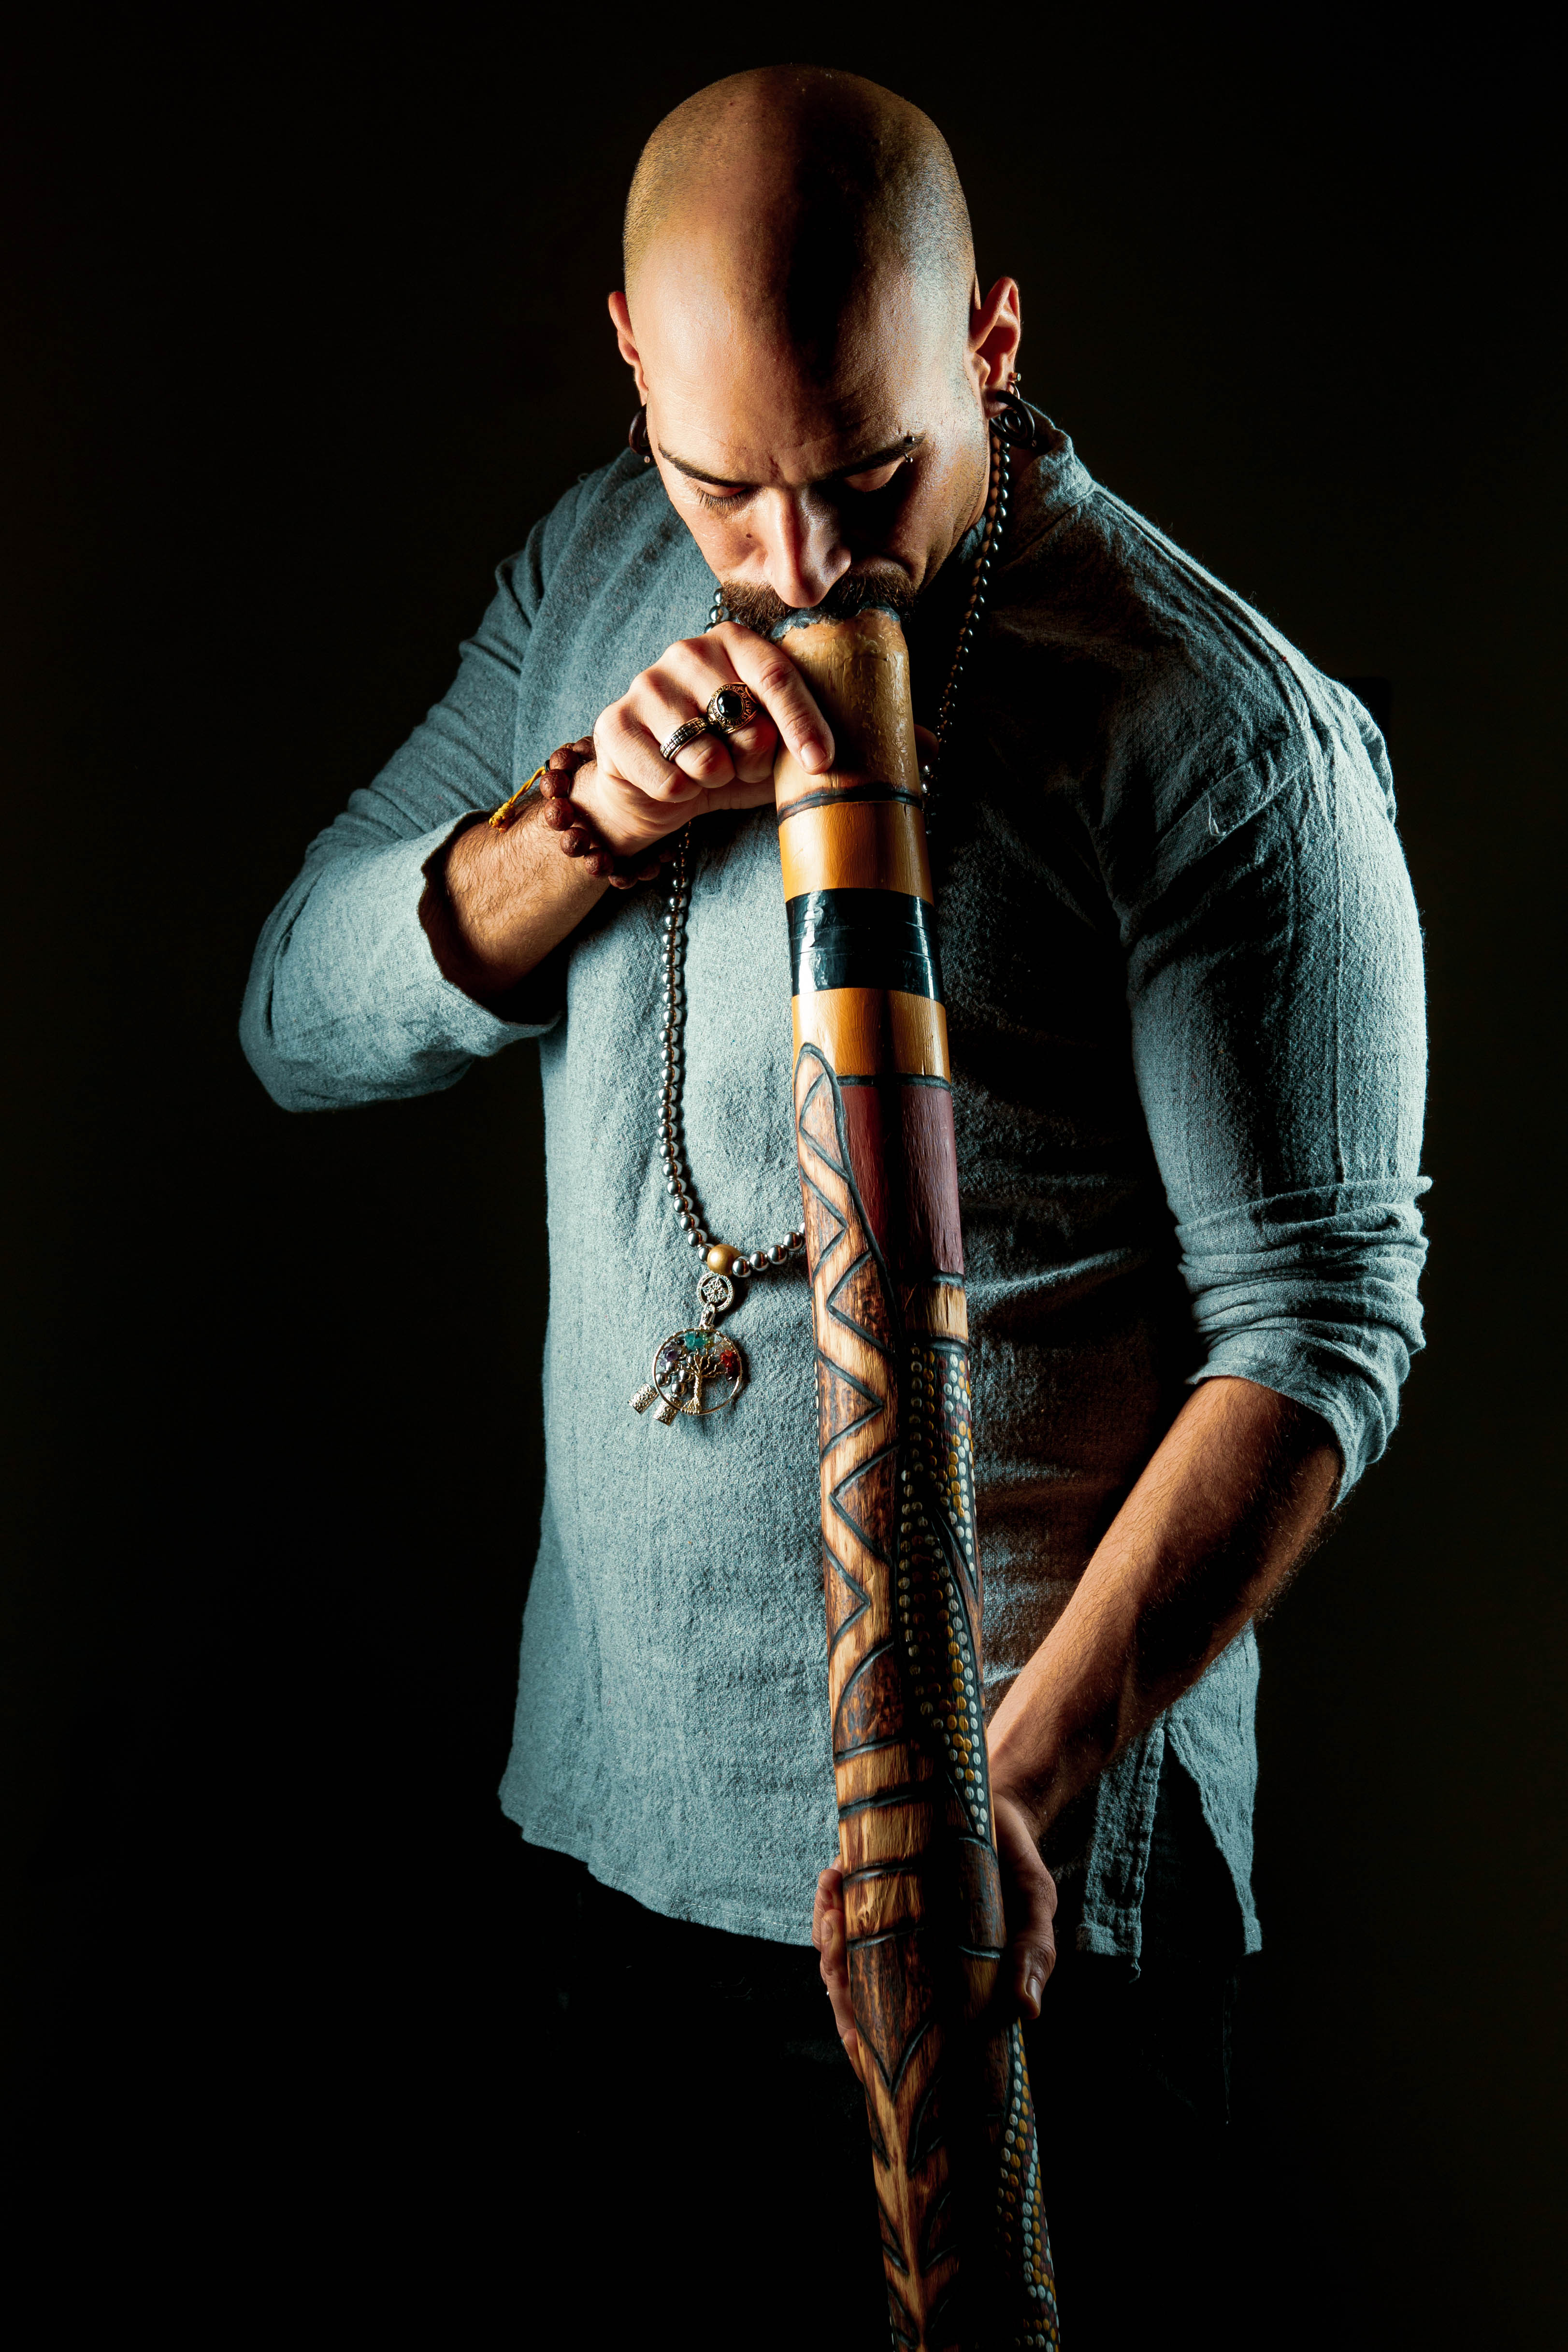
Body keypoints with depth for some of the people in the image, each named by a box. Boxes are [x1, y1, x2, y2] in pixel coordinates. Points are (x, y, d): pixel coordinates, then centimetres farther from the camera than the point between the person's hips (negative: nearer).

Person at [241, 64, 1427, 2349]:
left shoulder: (1226, 738, -17)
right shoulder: (596, 567, 1)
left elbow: (1318, 1322, -16)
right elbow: (305, 1022, 0)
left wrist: (1028, 1777, -27)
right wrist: (586, 817, -19)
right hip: (620, 1781, 5)